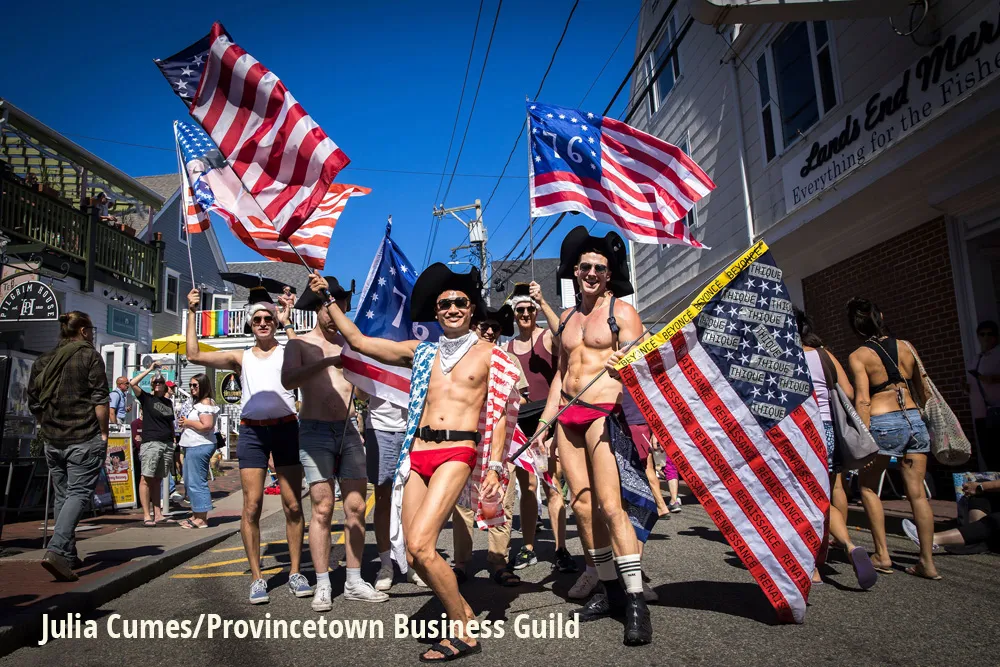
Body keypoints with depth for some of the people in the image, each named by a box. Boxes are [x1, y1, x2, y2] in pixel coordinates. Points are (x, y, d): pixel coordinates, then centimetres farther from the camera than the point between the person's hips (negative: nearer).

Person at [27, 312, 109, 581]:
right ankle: (56, 550, -22)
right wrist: (104, 433, -5)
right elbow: (100, 399, -11)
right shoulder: (89, 356, -6)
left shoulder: (43, 361, 11)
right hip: (85, 439, -6)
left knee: (62, 496, 15)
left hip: (53, 441, 6)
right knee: (79, 493, -6)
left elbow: (33, 403, 13)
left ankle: (68, 556, 20)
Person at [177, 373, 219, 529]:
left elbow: (207, 425, -23)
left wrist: (188, 422, -10)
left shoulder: (206, 403, -11)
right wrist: (186, 424, 10)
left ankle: (201, 519, -5)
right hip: (192, 446, 11)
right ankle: (196, 515, 24)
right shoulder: (198, 403, 21)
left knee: (196, 482, -8)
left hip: (199, 447, -11)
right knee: (190, 482, 16)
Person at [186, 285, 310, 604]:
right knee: (251, 506, -2)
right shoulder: (240, 357, 13)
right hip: (252, 432, 2)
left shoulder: (287, 352, 7)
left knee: (293, 505, 1)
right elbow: (194, 356, 7)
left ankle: (295, 572, 12)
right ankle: (257, 577, 9)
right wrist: (192, 314, 6)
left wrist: (287, 323, -11)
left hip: (286, 428, -1)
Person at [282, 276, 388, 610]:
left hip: (349, 430, 3)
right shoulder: (299, 344, 3)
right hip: (316, 431, -3)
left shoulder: (349, 343, 13)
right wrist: (327, 362, -26)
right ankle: (323, 586, 3)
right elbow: (288, 380, -16)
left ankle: (354, 582, 10)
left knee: (356, 507, 2)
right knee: (322, 508, -6)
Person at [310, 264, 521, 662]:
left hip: (457, 453, -5)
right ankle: (464, 613, 23)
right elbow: (359, 341, 18)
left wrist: (495, 467, -5)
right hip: (417, 453, 5)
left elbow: (499, 416, 5)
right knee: (413, 556, 1)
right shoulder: (422, 353, 16)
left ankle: (462, 632, 1)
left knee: (420, 545, -18)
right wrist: (329, 299, 20)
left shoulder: (489, 355, 7)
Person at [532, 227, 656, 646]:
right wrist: (545, 420, 17)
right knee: (582, 506, 6)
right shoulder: (567, 319, 18)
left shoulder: (621, 312, 0)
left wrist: (625, 367, -30)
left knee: (610, 506, -13)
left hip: (603, 414, -6)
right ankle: (609, 591, 17)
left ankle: (636, 602, -5)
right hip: (568, 419, 7)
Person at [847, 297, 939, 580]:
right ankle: (928, 562, 10)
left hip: (883, 423, -4)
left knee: (868, 487, 13)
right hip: (914, 419, 4)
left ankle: (882, 556, 10)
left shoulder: (859, 356, -6)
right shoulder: (907, 347, 8)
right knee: (917, 492, 7)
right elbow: (924, 391, 15)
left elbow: (863, 400, -14)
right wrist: (925, 420, 27)